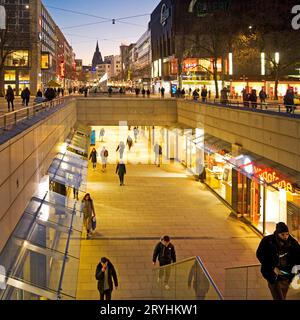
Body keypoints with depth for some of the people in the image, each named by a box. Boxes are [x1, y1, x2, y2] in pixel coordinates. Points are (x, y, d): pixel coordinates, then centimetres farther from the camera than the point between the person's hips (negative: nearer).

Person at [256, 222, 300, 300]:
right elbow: (260, 255, -8)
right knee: (279, 298, -6)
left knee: (282, 297, 19)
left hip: (286, 276, 3)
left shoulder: (292, 242, -8)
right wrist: (273, 268, -17)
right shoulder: (267, 241, -14)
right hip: (273, 276, -3)